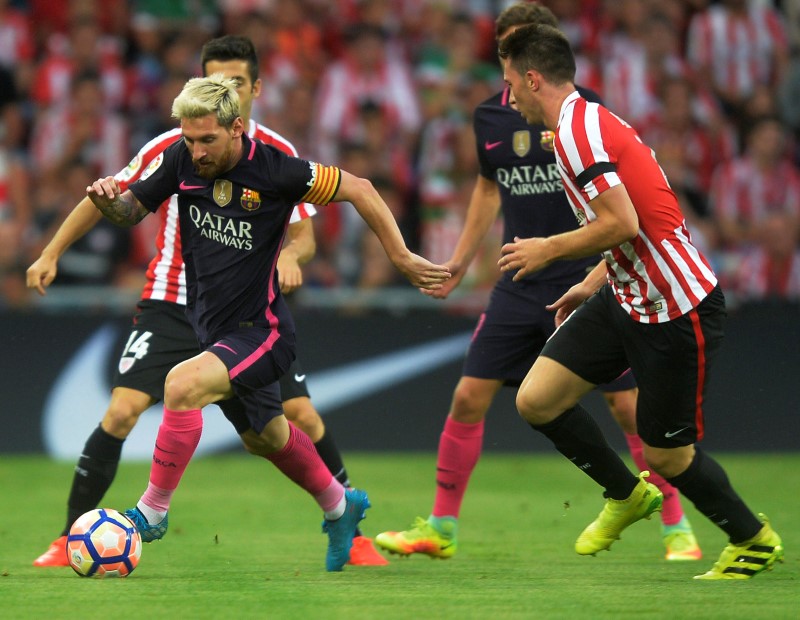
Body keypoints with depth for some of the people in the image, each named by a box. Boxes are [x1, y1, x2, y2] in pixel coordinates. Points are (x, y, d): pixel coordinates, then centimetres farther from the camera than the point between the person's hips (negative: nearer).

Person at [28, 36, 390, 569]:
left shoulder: (279, 155, -5)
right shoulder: (170, 149, -8)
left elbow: (304, 235, 2)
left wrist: (291, 255, -21)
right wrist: (52, 254, 2)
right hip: (172, 305, -1)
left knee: (303, 416, -8)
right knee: (121, 411, -17)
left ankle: (351, 535, 10)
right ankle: (70, 540, -7)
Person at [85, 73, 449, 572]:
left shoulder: (275, 170, -22)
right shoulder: (181, 160, -9)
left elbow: (358, 189, -12)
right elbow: (134, 211, 3)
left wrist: (402, 258, -11)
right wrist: (109, 199, -21)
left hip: (261, 332, -7)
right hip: (213, 329, 7)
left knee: (183, 384, -30)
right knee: (265, 436, 25)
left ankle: (153, 513, -17)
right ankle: (340, 507, 50)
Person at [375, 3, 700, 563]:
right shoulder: (489, 117, 6)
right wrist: (461, 260, 25)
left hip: (586, 281, -4)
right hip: (520, 285, 4)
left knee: (629, 406, -6)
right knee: (468, 398, -1)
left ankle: (677, 529, 7)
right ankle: (441, 528, 12)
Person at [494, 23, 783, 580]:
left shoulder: (575, 131, -20)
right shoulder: (591, 121, 11)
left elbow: (622, 224, -28)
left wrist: (548, 249, -14)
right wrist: (592, 282, 23)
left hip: (678, 310, -10)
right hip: (627, 298, 10)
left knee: (667, 456, 2)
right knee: (536, 400, 3)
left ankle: (755, 540, 24)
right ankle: (627, 495, 22)